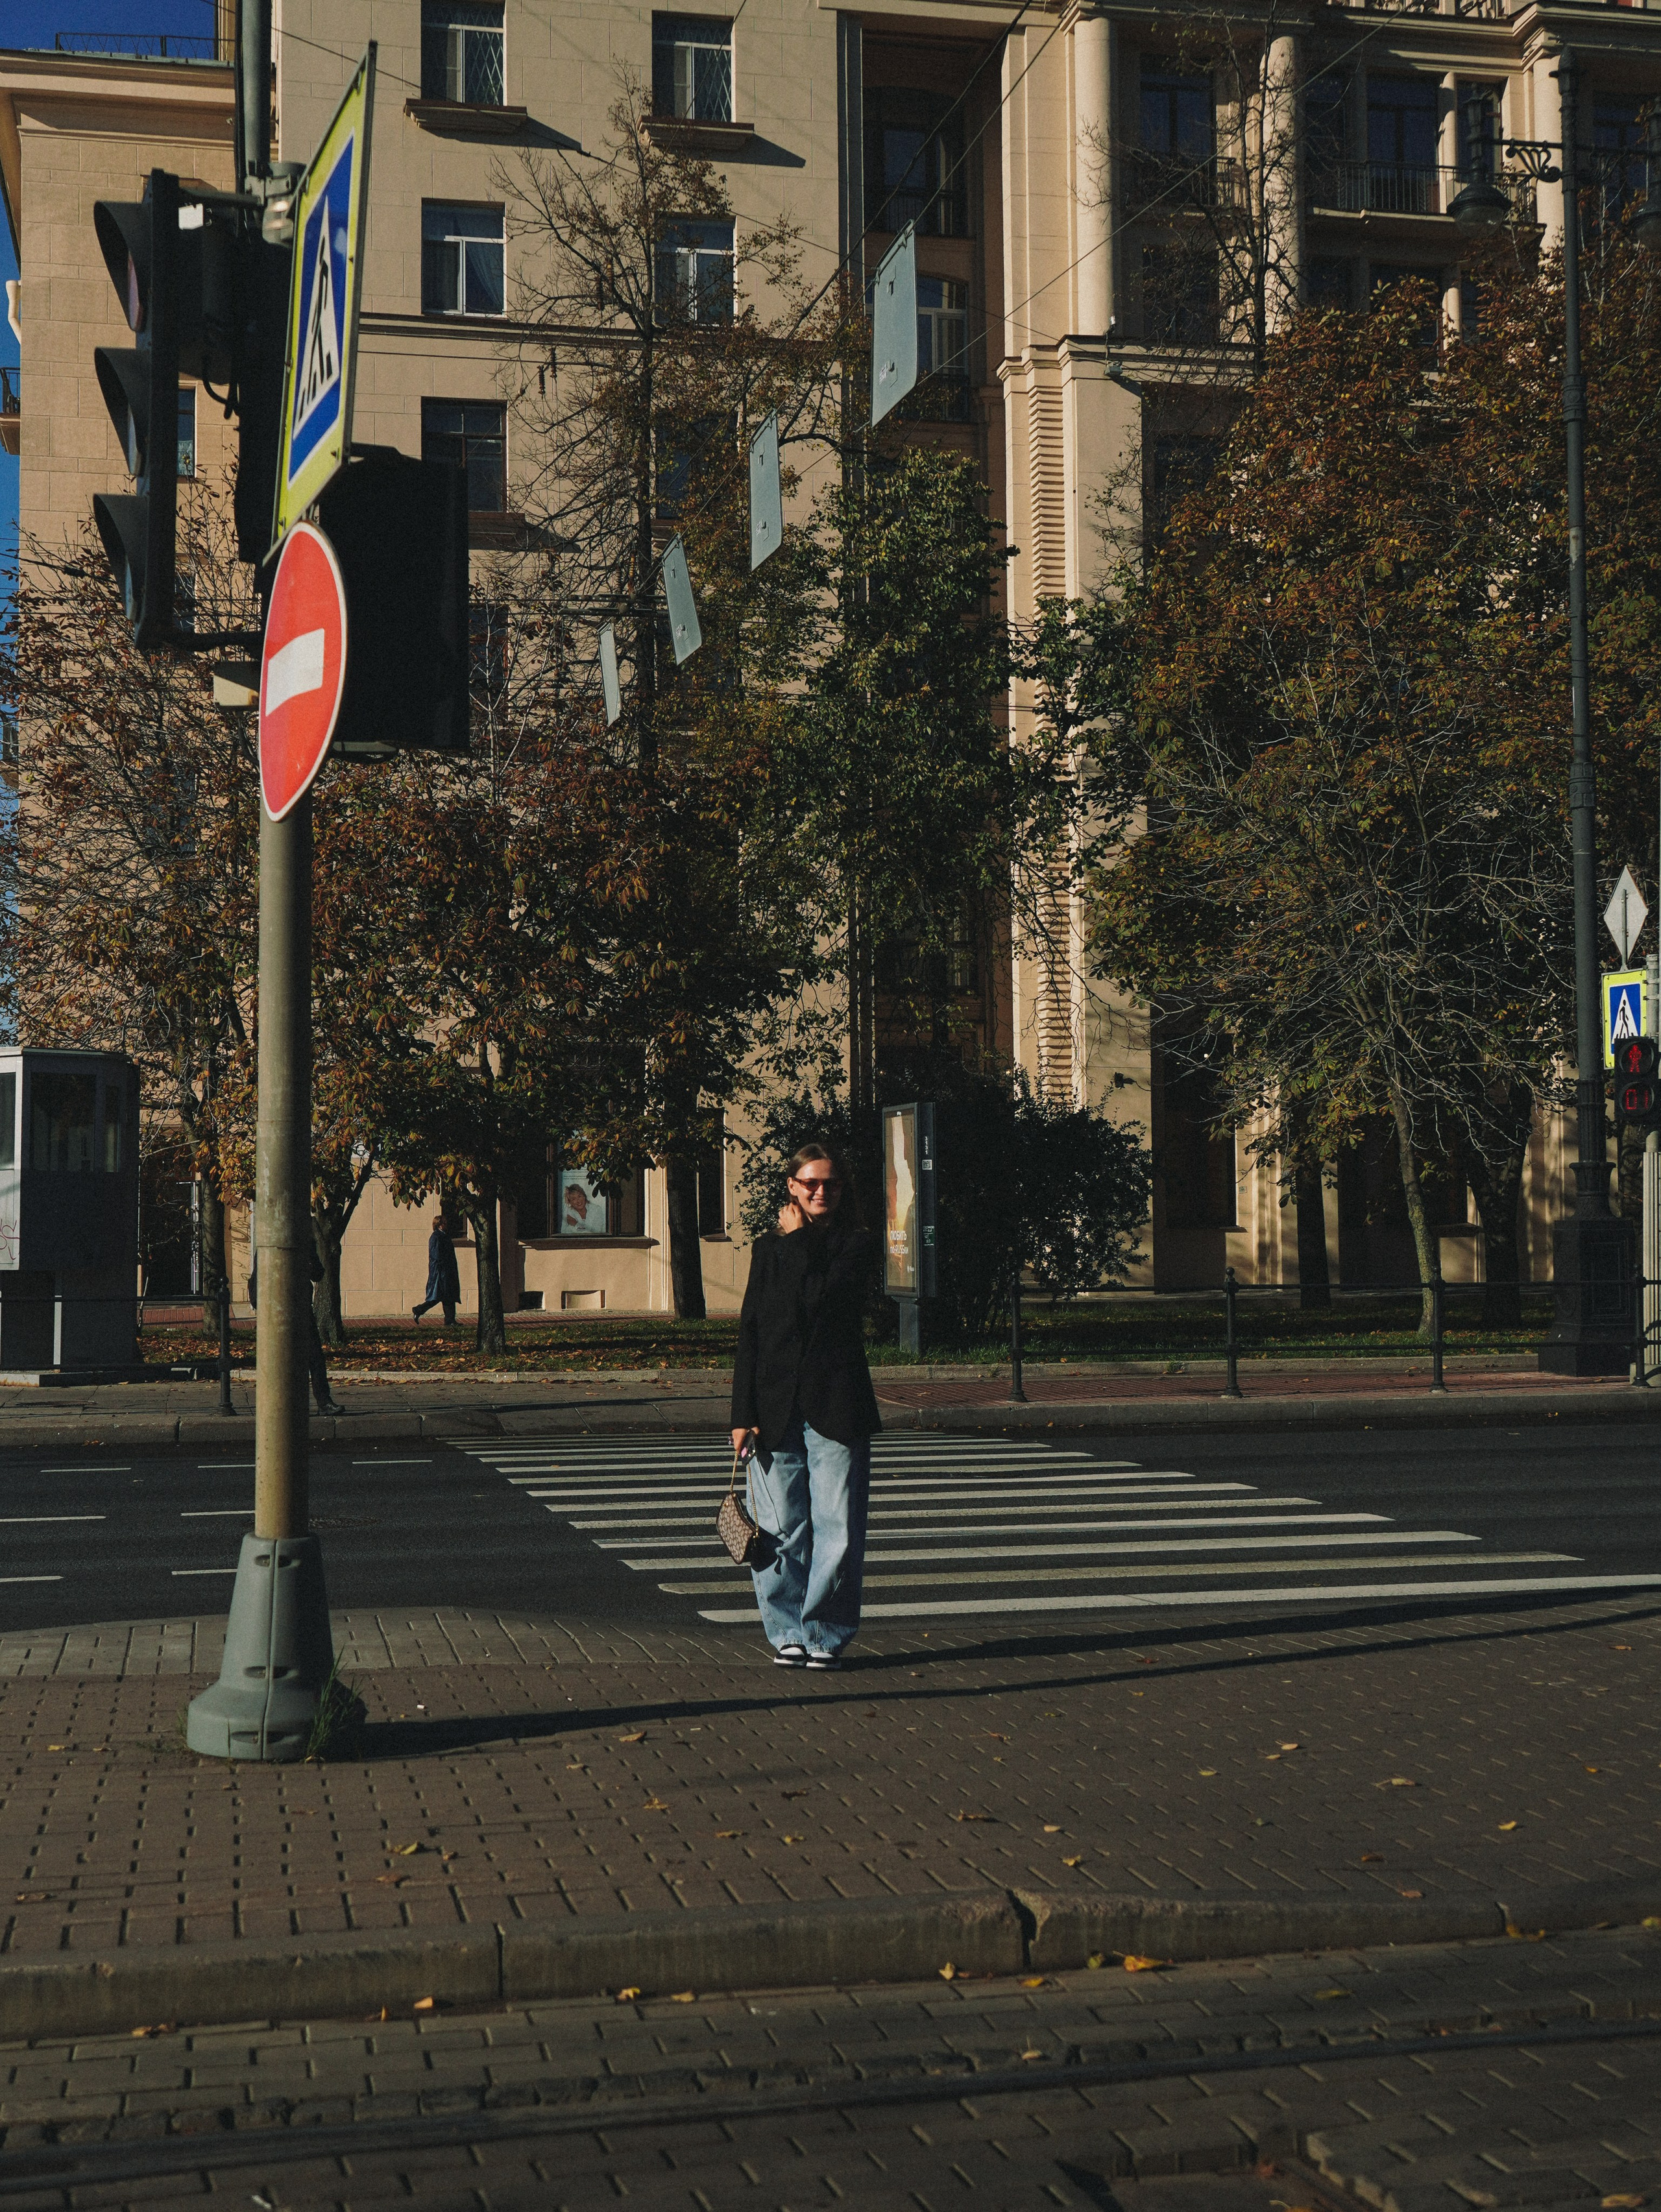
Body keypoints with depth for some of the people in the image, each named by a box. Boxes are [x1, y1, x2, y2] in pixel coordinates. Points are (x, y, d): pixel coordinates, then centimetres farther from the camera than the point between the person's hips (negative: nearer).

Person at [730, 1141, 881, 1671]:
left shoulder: (855, 1246, 4)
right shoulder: (767, 1249, 12)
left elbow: (818, 1299, -15)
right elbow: (749, 1333, 9)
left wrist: (797, 1240, -3)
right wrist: (743, 1414, 2)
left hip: (836, 1409, -2)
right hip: (776, 1409, 2)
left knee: (838, 1531, -3)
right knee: (780, 1531, 3)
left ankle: (824, 1635, 8)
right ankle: (788, 1633, 15)